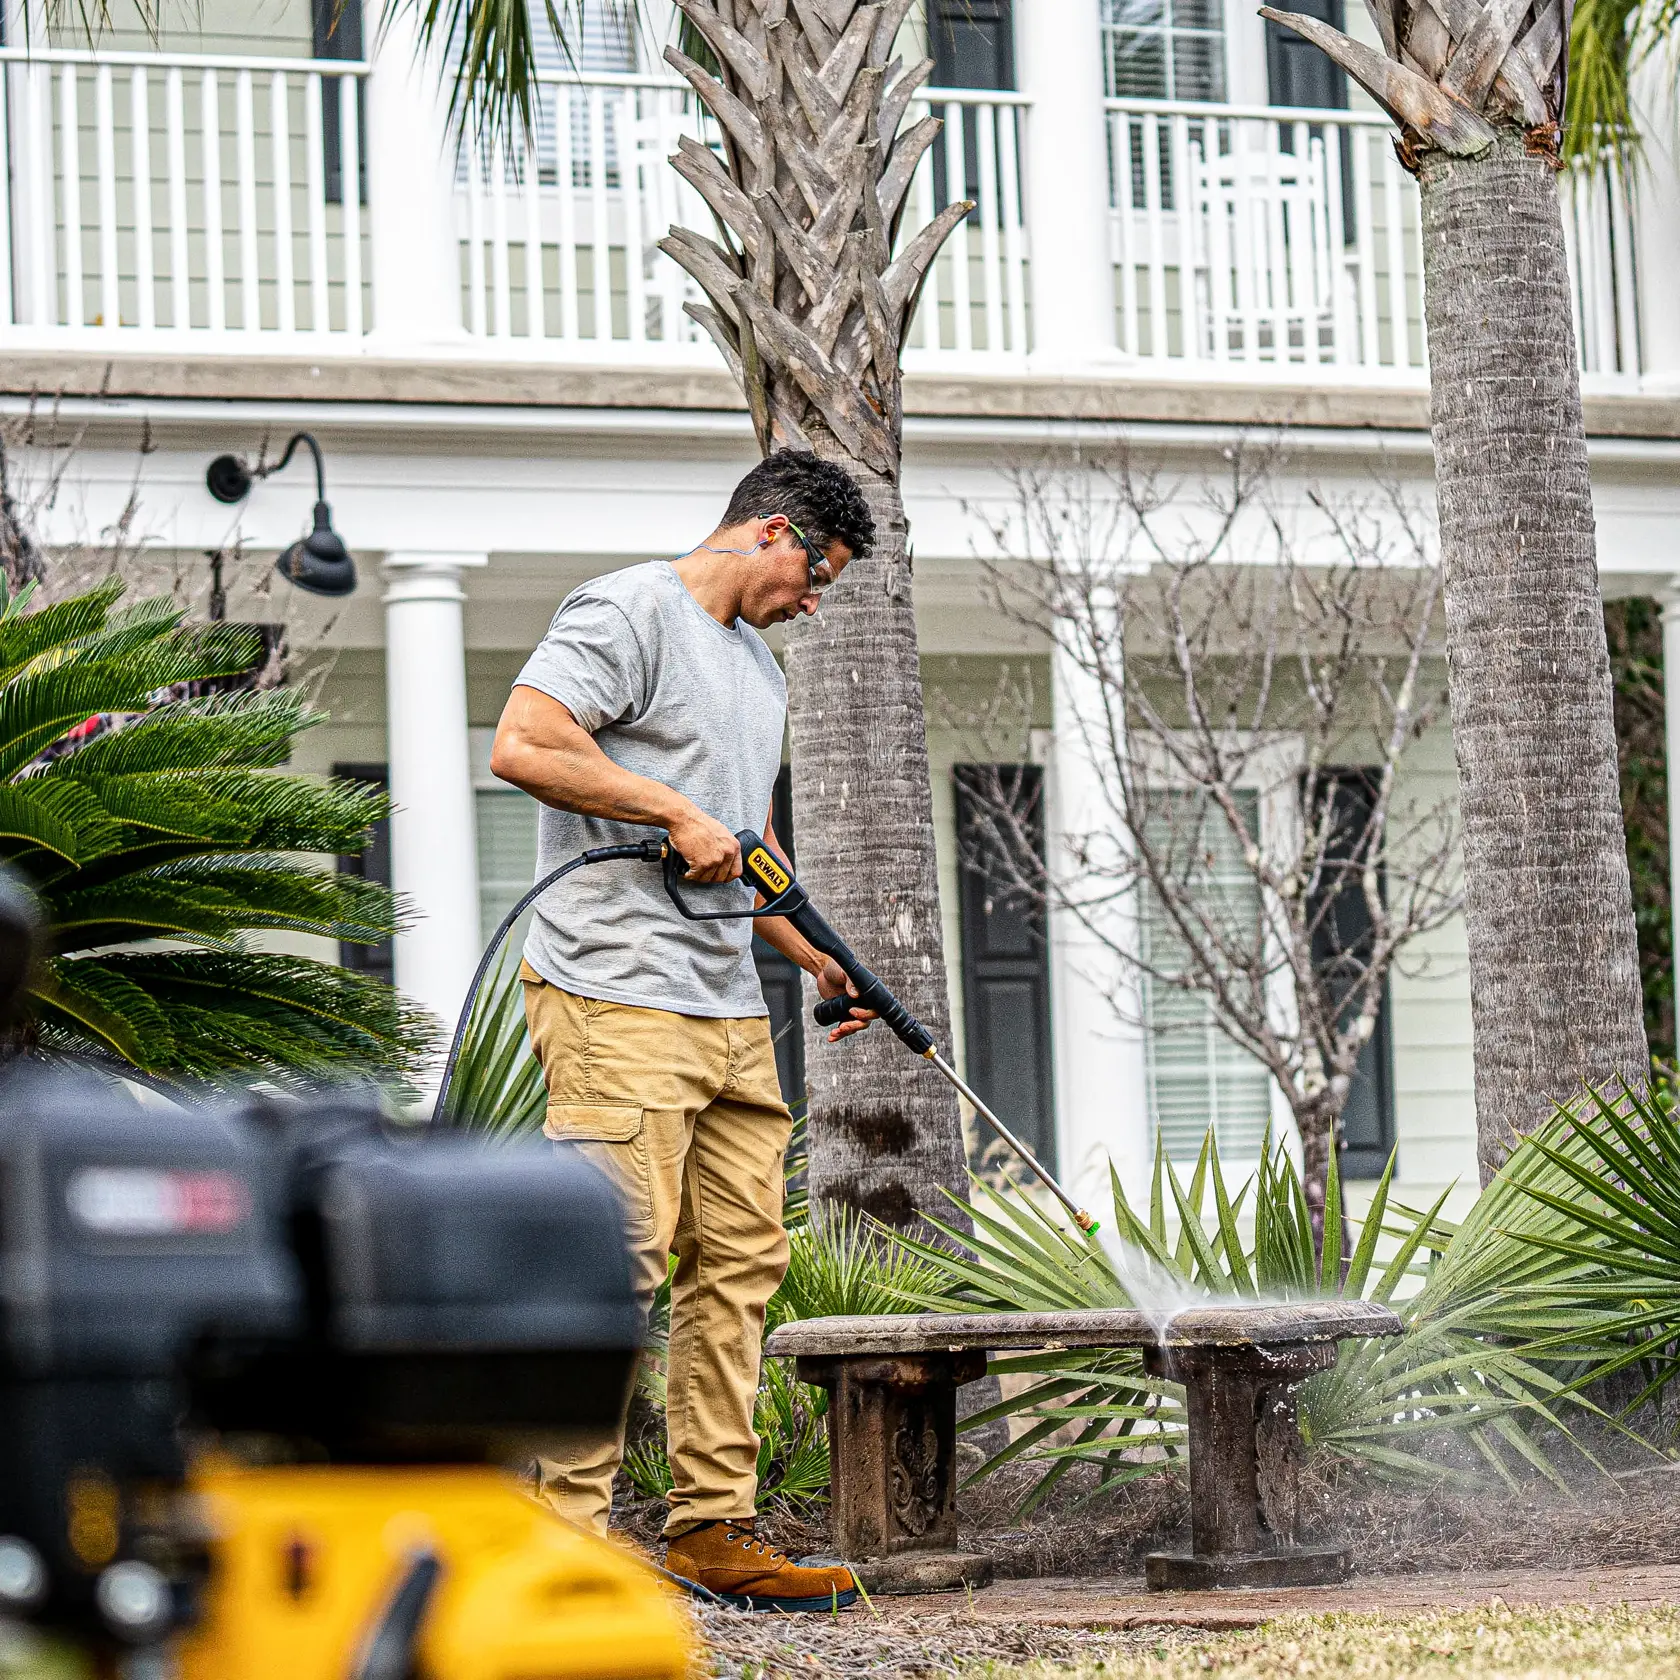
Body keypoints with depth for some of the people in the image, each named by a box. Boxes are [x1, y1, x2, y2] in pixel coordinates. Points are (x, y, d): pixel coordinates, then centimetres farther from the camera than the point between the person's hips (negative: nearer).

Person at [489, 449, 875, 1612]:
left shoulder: (759, 669, 25)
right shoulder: (628, 613, -4)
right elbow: (522, 745, -18)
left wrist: (822, 961, 22)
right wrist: (678, 812, -15)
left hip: (730, 1011, 9)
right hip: (618, 998, -9)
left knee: (743, 1262, 7)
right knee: (619, 1261, -12)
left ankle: (714, 1527, 12)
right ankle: (571, 1533, -9)